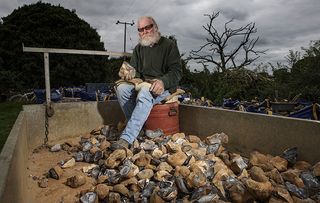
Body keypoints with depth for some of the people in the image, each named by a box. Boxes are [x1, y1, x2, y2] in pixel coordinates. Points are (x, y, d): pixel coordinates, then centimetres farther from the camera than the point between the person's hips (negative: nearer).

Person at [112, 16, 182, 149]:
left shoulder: (169, 45, -1)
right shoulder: (139, 48, 16)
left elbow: (177, 71, -9)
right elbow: (134, 70, 19)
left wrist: (163, 82, -29)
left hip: (164, 87, -5)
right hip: (142, 84, 6)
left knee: (145, 93, -37)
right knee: (121, 88, -21)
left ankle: (126, 139, -41)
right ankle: (138, 127, -20)